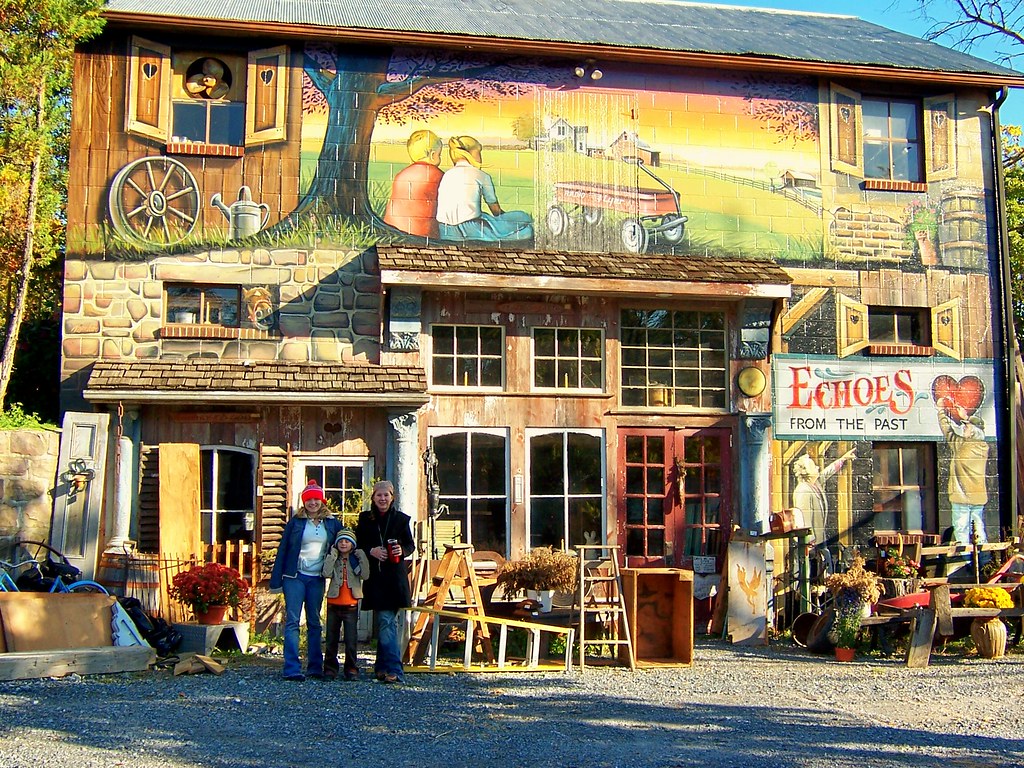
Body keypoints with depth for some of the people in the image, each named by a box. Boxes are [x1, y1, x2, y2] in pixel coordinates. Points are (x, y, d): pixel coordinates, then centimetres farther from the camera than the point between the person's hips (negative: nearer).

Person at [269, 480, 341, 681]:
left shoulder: (332, 523, 7)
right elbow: (283, 549, 2)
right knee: (292, 621, -7)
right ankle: (292, 668, -10)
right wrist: (276, 580, -3)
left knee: (314, 623, 8)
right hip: (295, 576, -2)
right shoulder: (296, 522, 1)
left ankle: (315, 667, 13)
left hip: (317, 579, 2)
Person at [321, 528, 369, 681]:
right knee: (331, 638, 5)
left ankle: (352, 669, 6)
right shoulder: (332, 559, 7)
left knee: (351, 639, -3)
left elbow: (365, 574, -11)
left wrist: (362, 556, -12)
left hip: (351, 605, -1)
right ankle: (330, 669, 12)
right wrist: (333, 555, -11)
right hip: (333, 603, 1)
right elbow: (326, 573, -12)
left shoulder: (357, 559, 6)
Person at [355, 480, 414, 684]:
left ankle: (382, 666, 11)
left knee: (387, 622, 0)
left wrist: (402, 551, -10)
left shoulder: (401, 519, 7)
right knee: (386, 622, -5)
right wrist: (371, 551, -10)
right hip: (374, 577, 0)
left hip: (395, 577, 0)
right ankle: (394, 670, -8)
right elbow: (357, 545, 9)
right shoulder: (365, 519, 7)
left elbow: (411, 545, 11)